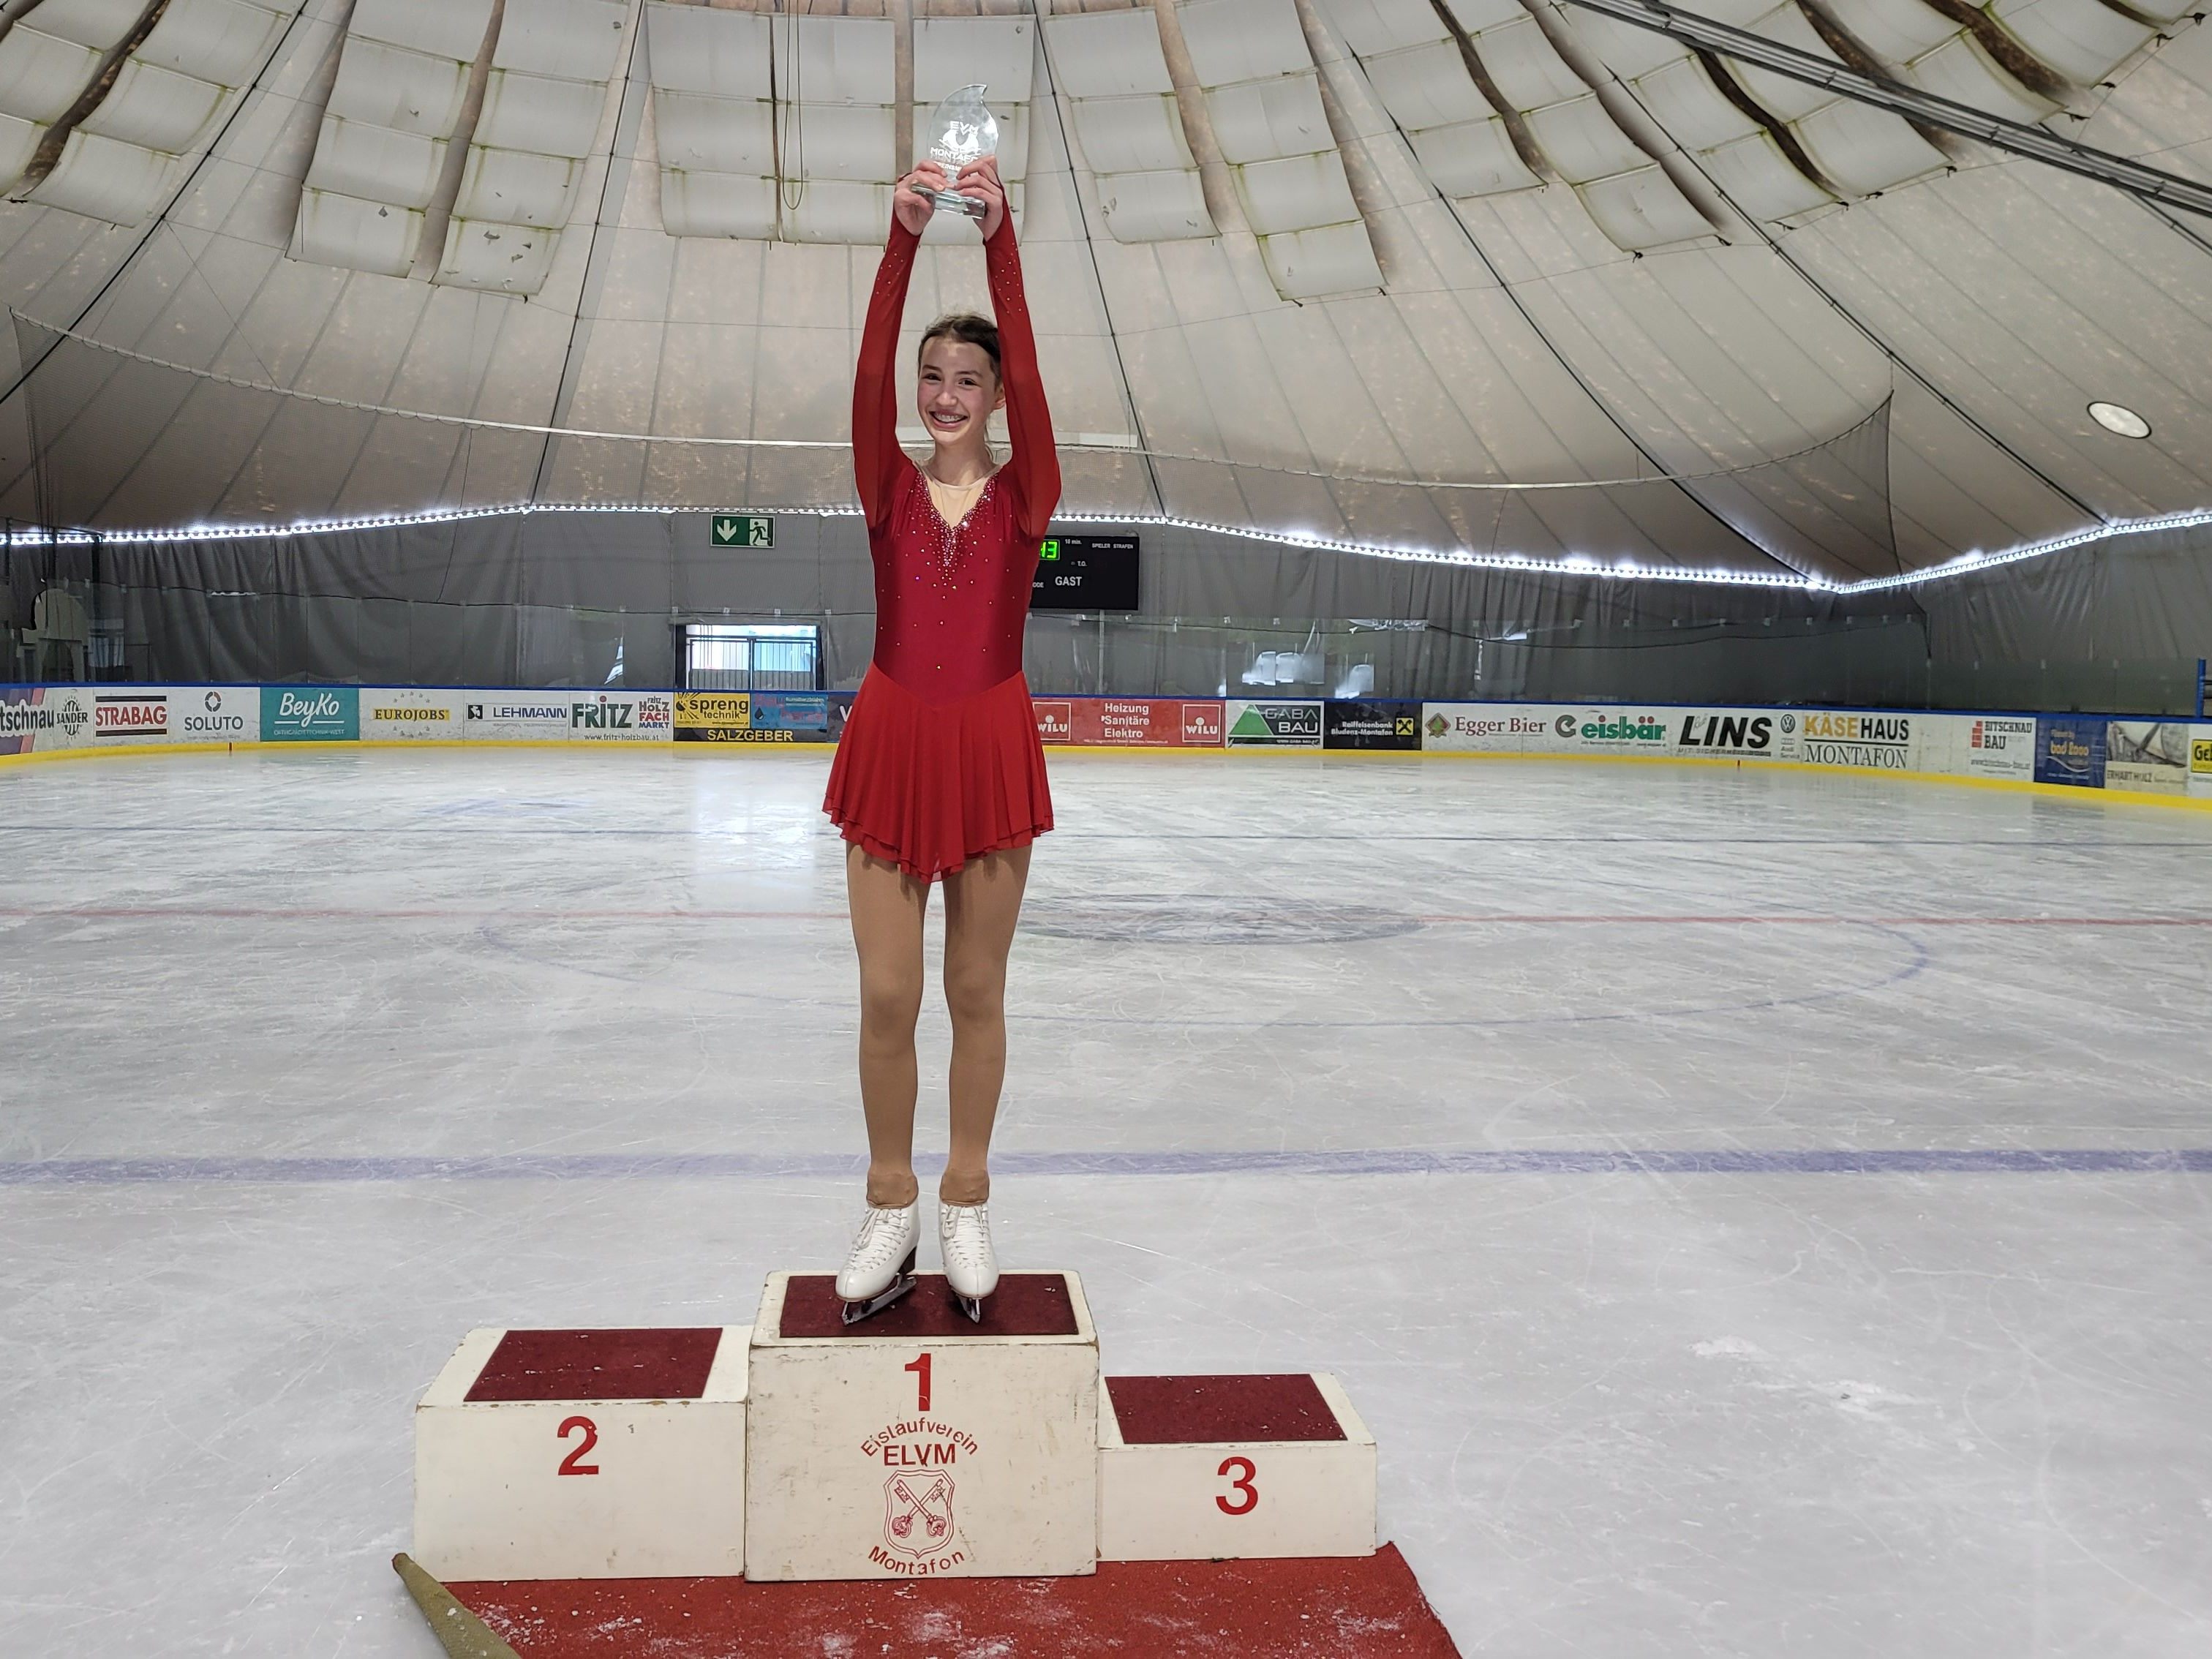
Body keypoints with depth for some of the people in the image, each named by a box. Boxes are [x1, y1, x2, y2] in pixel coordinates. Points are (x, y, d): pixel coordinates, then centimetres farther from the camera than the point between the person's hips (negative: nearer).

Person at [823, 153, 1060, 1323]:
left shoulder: (1025, 494, 2)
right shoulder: (889, 488, 4)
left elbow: (1026, 372, -12)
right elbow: (869, 376, -11)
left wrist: (999, 239, -21)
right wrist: (902, 237, -21)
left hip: (989, 747, -1)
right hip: (892, 743, 1)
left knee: (976, 992, 8)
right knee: (886, 996, 2)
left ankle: (966, 1206, 21)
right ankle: (890, 1206, 19)